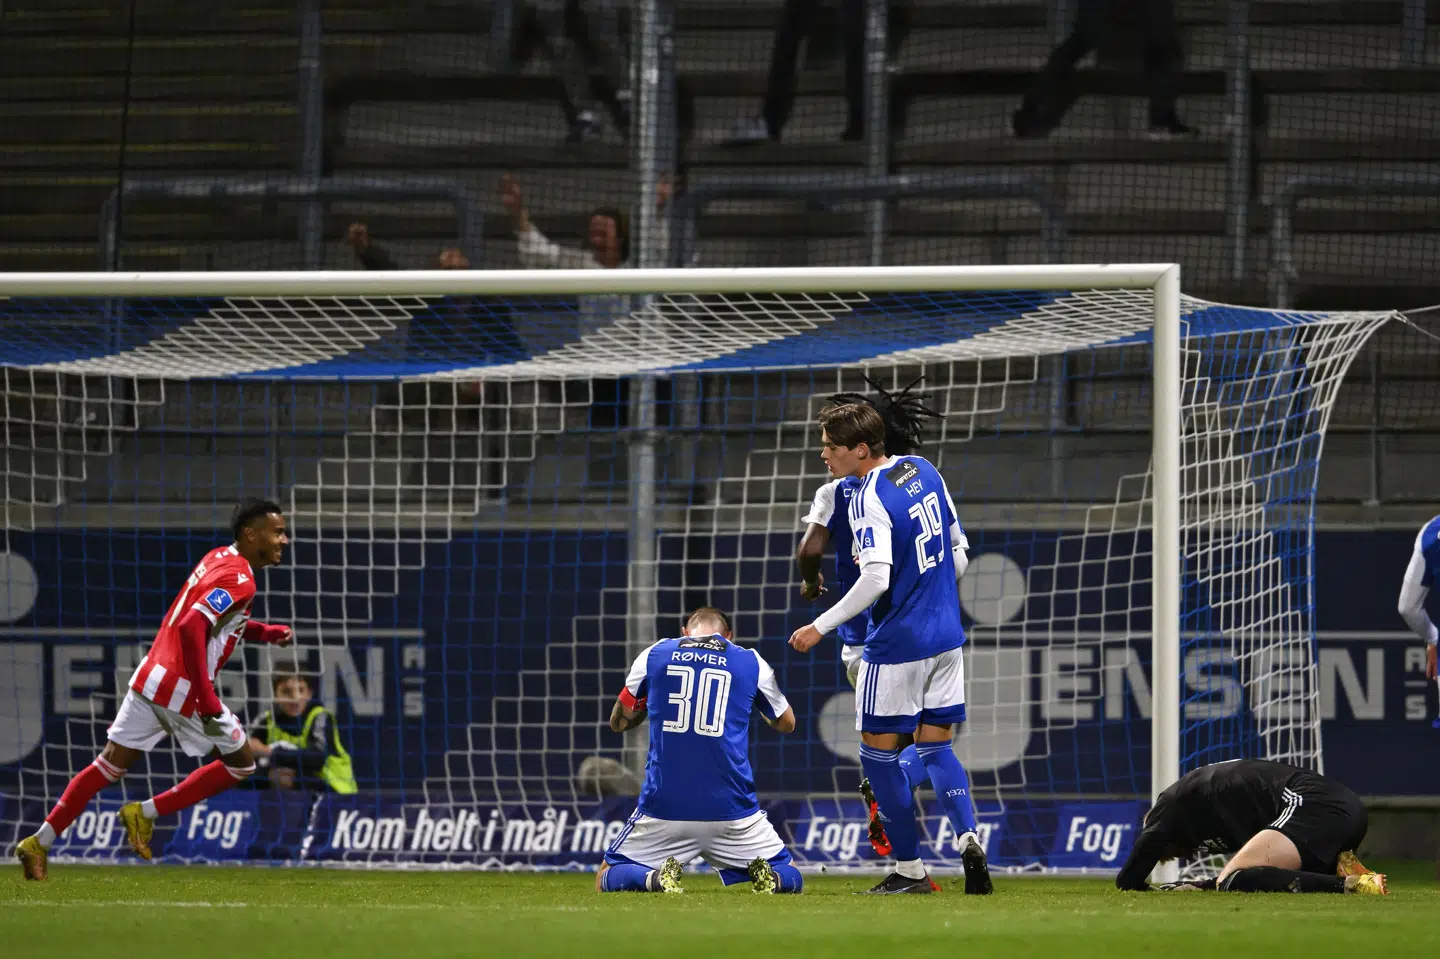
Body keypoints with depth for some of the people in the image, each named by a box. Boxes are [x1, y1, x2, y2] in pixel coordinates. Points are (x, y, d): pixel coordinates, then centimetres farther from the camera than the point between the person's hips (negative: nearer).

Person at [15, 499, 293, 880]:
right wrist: (208, 701, -27)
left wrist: (266, 633, 18)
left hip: (150, 677, 9)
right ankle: (145, 814, 5)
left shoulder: (218, 559, 13)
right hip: (183, 691, -9)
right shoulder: (238, 579, -16)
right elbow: (191, 629, -28)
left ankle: (40, 842, 9)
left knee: (111, 764, 12)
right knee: (240, 763, 8)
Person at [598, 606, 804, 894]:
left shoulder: (654, 655, 8)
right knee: (790, 879, 19)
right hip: (731, 805, 1)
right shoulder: (751, 663, 7)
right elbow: (786, 723, 24)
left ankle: (654, 878, -17)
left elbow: (618, 722, 21)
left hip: (664, 804, 0)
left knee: (608, 880, 15)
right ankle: (770, 878, -16)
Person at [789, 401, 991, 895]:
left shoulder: (869, 500, -19)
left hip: (896, 645, -8)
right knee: (936, 747, 12)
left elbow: (876, 579, -26)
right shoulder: (923, 470, 6)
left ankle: (910, 869, 7)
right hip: (945, 635, 8)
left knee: (879, 752, 5)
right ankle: (967, 835, -11)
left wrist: (822, 626, -19)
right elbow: (956, 545, 15)